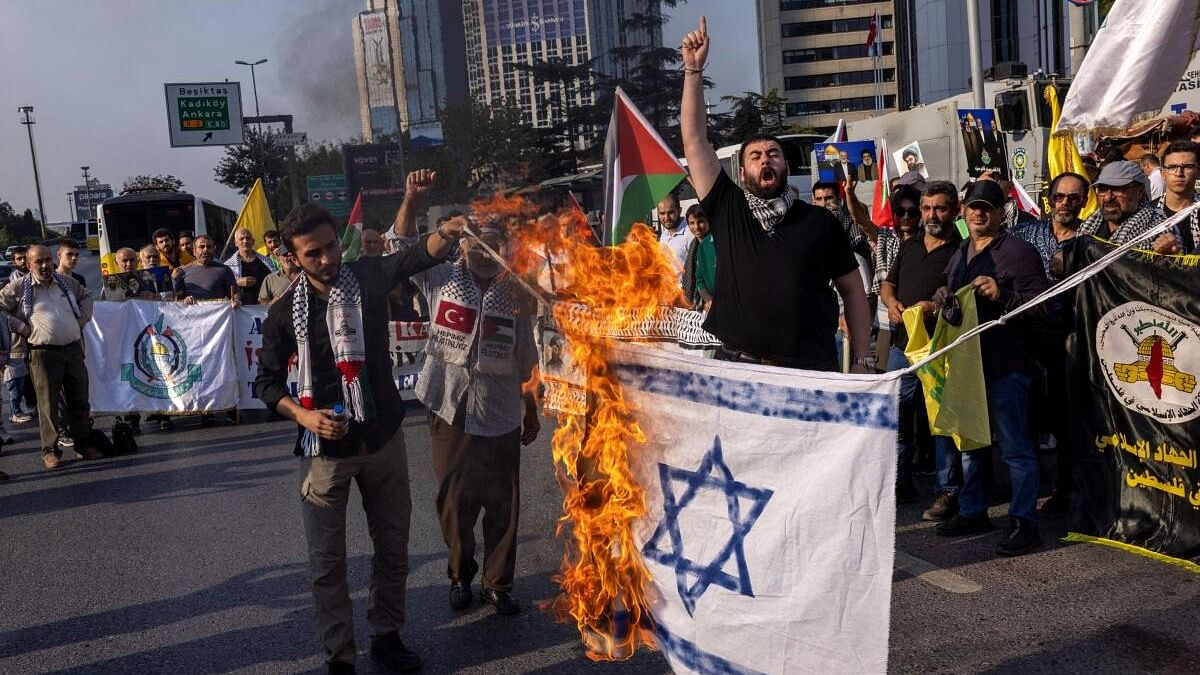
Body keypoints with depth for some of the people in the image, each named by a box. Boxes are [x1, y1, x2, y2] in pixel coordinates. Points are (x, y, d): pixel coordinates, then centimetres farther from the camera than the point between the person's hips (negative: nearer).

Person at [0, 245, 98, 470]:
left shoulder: (67, 282, 12)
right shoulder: (19, 287, -1)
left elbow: (86, 296, 29)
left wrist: (82, 320, 15)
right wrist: (21, 327, -4)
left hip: (73, 348, 4)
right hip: (43, 353, -4)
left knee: (80, 399, 8)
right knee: (48, 403, -2)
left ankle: (82, 443, 18)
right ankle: (50, 450, 6)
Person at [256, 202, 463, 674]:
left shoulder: (368, 277, -6)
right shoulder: (285, 312, -5)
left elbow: (416, 257, -24)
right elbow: (268, 382, 2)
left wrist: (445, 235, -46)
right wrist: (302, 415, -17)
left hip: (383, 438, 1)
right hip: (325, 447, -1)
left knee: (393, 546, 14)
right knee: (327, 559, 7)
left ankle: (385, 635, 34)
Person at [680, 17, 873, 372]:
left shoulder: (819, 220, 5)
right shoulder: (728, 210, 5)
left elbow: (853, 291, 8)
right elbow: (695, 141, 1)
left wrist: (863, 362, 1)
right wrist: (694, 69, -3)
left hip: (811, 370, 0)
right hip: (738, 367, 0)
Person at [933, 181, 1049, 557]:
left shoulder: (1019, 253, -7)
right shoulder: (960, 254, 17)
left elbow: (1042, 303, -14)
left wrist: (1002, 295, -26)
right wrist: (941, 300, 13)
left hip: (1005, 366, -8)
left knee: (1014, 445, -3)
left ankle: (1024, 522, 5)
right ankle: (972, 512, 27)